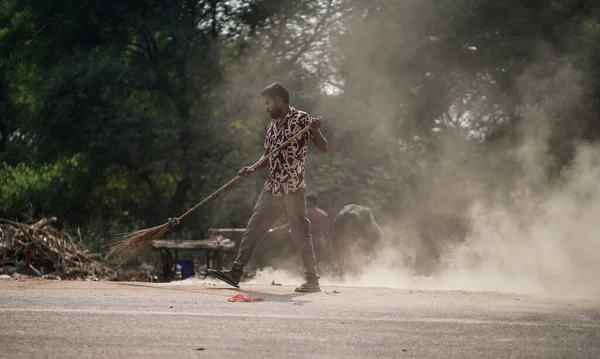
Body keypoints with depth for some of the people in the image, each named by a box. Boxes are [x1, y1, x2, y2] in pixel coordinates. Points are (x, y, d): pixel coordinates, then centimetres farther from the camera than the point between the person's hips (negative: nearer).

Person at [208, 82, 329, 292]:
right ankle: (236, 273, 7)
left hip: (293, 189, -7)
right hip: (272, 189, 7)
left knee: (301, 234, -5)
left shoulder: (302, 119, -6)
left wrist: (315, 130, -29)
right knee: (253, 228, 5)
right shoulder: (272, 125, 16)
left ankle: (312, 281, 1)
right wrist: (251, 170, 4)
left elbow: (323, 148, -10)